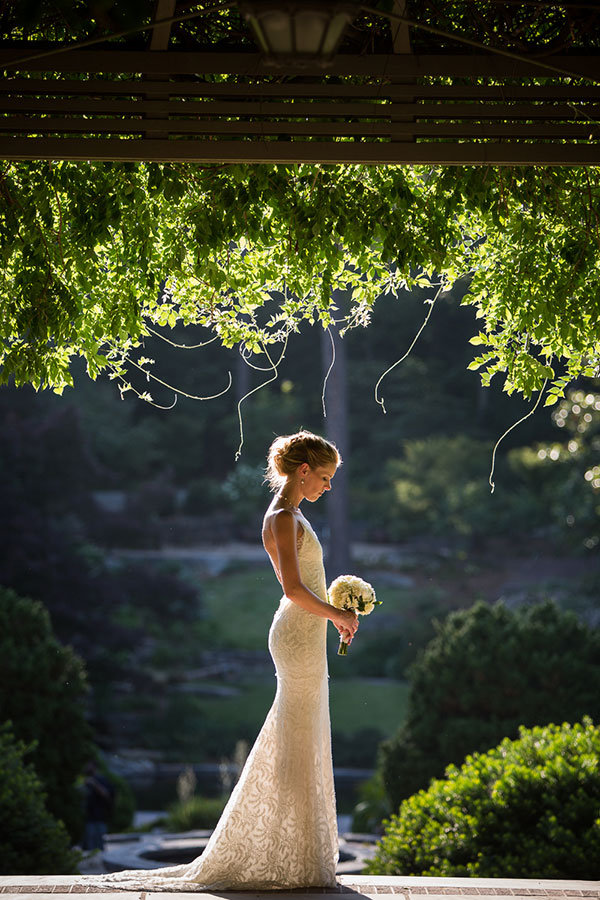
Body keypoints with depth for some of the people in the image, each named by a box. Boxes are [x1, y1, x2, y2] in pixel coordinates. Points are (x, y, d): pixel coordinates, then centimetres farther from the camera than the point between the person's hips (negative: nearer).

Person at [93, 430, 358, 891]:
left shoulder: (291, 515, 17)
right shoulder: (282, 517, -14)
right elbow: (294, 589, -23)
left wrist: (335, 617, 14)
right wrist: (337, 614, -12)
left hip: (303, 637, 10)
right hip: (300, 640, -10)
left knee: (300, 749, 13)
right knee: (298, 749, -5)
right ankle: (297, 861, 1)